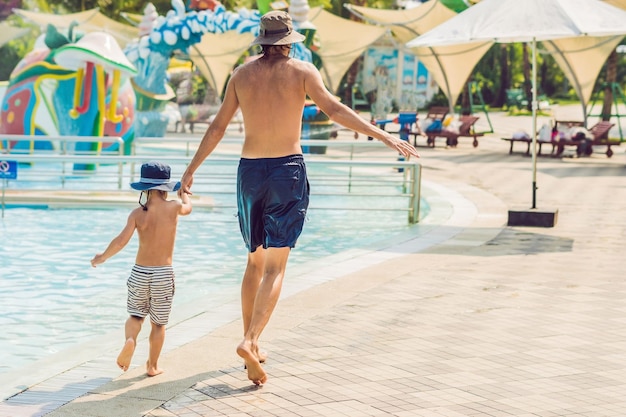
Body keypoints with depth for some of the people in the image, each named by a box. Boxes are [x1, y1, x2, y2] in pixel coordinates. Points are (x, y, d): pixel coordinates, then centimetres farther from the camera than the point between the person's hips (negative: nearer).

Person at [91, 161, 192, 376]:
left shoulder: (137, 213, -6)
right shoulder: (174, 207, -6)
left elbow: (121, 241, -14)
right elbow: (188, 207, 18)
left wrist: (102, 257, 3)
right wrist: (184, 191, 40)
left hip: (139, 272, 1)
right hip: (163, 273, -1)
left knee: (136, 314, 17)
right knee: (159, 322, 11)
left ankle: (130, 340, -13)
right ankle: (152, 365, 16)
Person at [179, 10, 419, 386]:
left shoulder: (242, 74, 7)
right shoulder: (301, 71, -2)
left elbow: (217, 127, 9)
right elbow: (334, 109, -14)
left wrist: (191, 170, 18)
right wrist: (383, 136, -14)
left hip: (250, 171, 4)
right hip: (288, 171, -3)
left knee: (255, 261, 18)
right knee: (275, 267, -6)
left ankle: (251, 341, 23)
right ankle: (251, 341, -24)